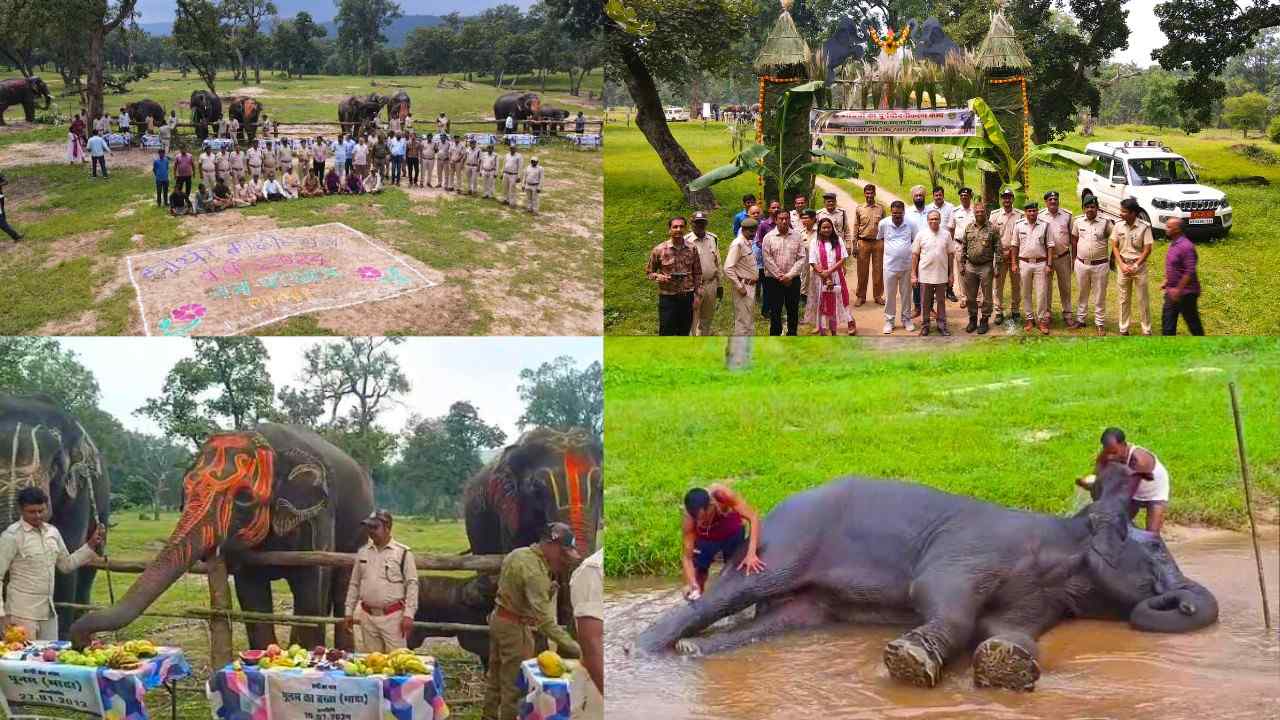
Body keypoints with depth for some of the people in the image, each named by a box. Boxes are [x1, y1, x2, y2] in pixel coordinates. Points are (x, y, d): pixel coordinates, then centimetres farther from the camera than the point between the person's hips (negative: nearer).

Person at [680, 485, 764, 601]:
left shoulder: (721, 494, -42)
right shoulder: (688, 520, -37)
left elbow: (753, 517, -40)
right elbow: (687, 556, -33)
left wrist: (751, 553, -48)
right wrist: (692, 584, -50)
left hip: (734, 534, 0)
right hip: (706, 539, 0)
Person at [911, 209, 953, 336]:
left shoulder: (946, 234, 3)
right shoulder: (921, 234, -2)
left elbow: (950, 255, 7)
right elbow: (915, 255, 0)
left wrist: (950, 274, 6)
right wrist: (913, 275, -3)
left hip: (942, 276, 1)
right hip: (925, 275, -1)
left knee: (941, 302, 10)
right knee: (925, 303, 7)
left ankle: (942, 326, 18)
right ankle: (925, 326, 18)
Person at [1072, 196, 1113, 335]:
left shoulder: (1105, 222, -8)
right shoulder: (1078, 222, 1)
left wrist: (1113, 259, 0)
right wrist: (1075, 256, 14)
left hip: (1100, 265, -3)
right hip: (1081, 264, 3)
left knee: (1099, 296, 5)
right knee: (1082, 293, 15)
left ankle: (1100, 324, 12)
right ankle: (1080, 319, 26)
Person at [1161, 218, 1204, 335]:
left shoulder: (1185, 247, -21)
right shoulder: (1173, 244, 9)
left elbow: (1190, 272, -25)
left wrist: (1178, 289, -23)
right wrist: (1166, 282, 16)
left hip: (1185, 293, -10)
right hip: (1172, 292, 10)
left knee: (1192, 322, 3)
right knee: (1167, 320, 9)